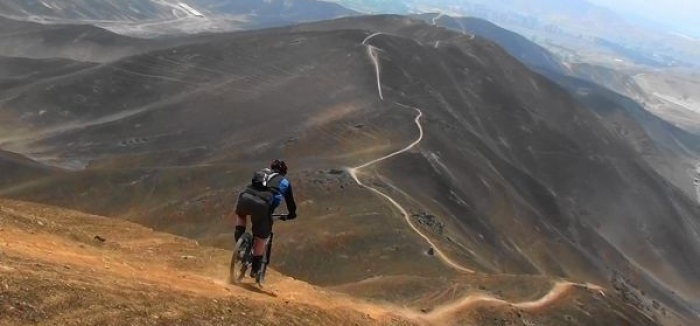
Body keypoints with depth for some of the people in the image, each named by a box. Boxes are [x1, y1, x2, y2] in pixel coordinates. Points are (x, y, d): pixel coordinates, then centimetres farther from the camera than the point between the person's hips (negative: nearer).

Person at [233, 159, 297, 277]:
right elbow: (290, 201, 34)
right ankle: (255, 268, 19)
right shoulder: (285, 182, 26)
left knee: (241, 215, 38)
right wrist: (292, 214, 54)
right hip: (262, 205, -2)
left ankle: (239, 240, 22)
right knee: (261, 239, 15)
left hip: (245, 198, 3)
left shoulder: (260, 173, 34)